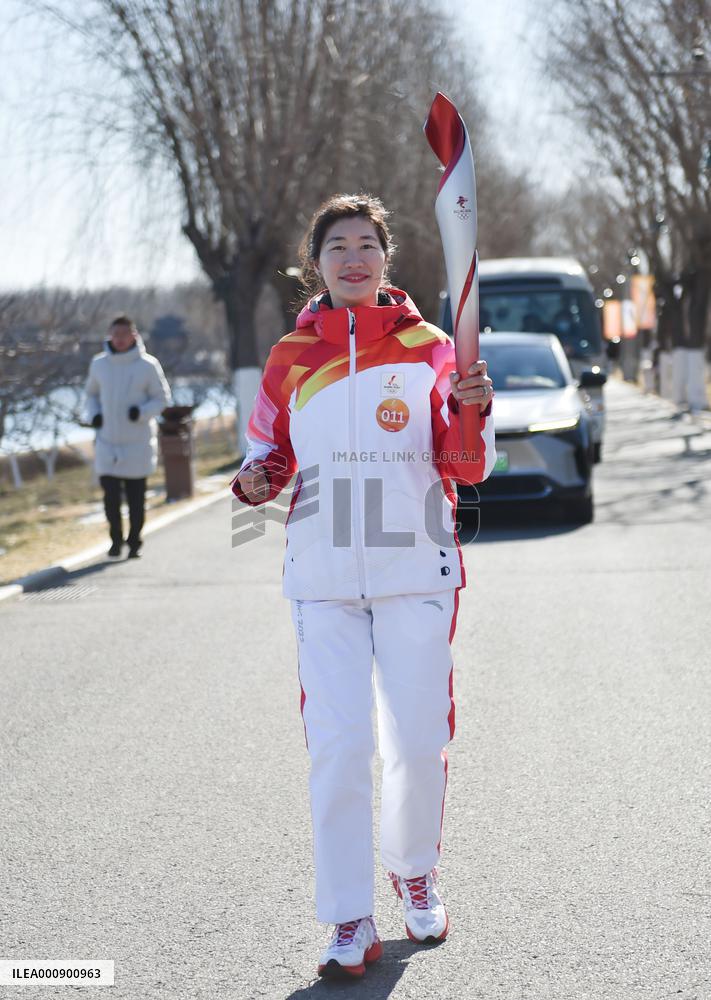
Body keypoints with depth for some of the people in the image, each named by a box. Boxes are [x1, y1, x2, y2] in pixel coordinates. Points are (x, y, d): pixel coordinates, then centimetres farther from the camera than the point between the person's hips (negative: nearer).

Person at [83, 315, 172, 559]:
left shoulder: (148, 365, -7)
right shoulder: (99, 364, 3)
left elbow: (162, 398, 0)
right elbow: (91, 392, 19)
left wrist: (142, 412, -18)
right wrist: (93, 414, 0)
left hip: (138, 444, -2)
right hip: (108, 441, 2)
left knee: (136, 498, 3)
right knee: (110, 496, 0)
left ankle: (134, 541, 18)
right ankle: (116, 539, 19)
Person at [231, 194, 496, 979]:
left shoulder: (427, 347, 2)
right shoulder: (292, 357, 5)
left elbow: (469, 468, 2)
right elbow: (273, 452, 16)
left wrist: (471, 411, -18)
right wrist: (255, 480, -6)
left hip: (416, 574, 0)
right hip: (324, 580, 1)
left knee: (419, 742, 5)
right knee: (338, 747, -4)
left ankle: (414, 871, 32)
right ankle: (350, 922, 7)